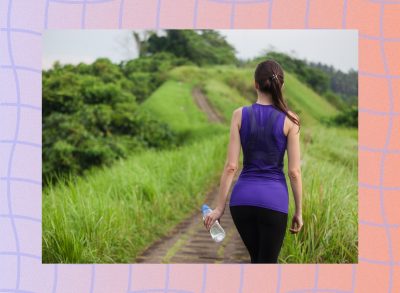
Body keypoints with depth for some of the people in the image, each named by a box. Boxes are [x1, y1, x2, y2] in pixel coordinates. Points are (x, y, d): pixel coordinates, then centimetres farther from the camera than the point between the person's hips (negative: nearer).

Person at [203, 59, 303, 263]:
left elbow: (231, 166, -3)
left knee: (257, 260, 21)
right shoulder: (289, 120, -3)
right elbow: (294, 171, -4)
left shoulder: (240, 115, 0)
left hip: (242, 198, 3)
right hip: (273, 200, -2)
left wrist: (220, 207, 1)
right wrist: (298, 212, 5)